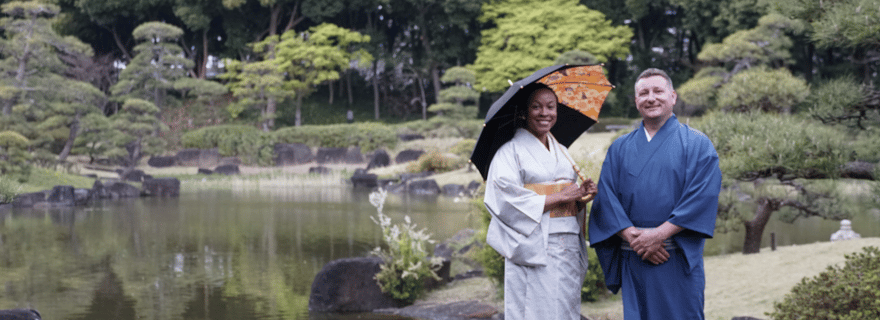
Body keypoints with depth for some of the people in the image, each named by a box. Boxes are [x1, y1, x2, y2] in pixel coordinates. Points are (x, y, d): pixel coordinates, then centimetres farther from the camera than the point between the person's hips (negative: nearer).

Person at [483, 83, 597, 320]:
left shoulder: (562, 152, 19)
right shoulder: (510, 151, -3)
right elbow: (508, 199, -15)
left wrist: (582, 196, -1)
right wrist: (560, 197, -12)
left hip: (570, 249, 6)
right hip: (534, 252, -6)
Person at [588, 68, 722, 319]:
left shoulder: (698, 145, 4)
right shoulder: (619, 149, 13)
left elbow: (703, 196, -7)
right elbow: (606, 197, 3)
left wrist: (659, 234, -15)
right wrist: (633, 237, -12)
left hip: (680, 259, -2)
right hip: (633, 259, 2)